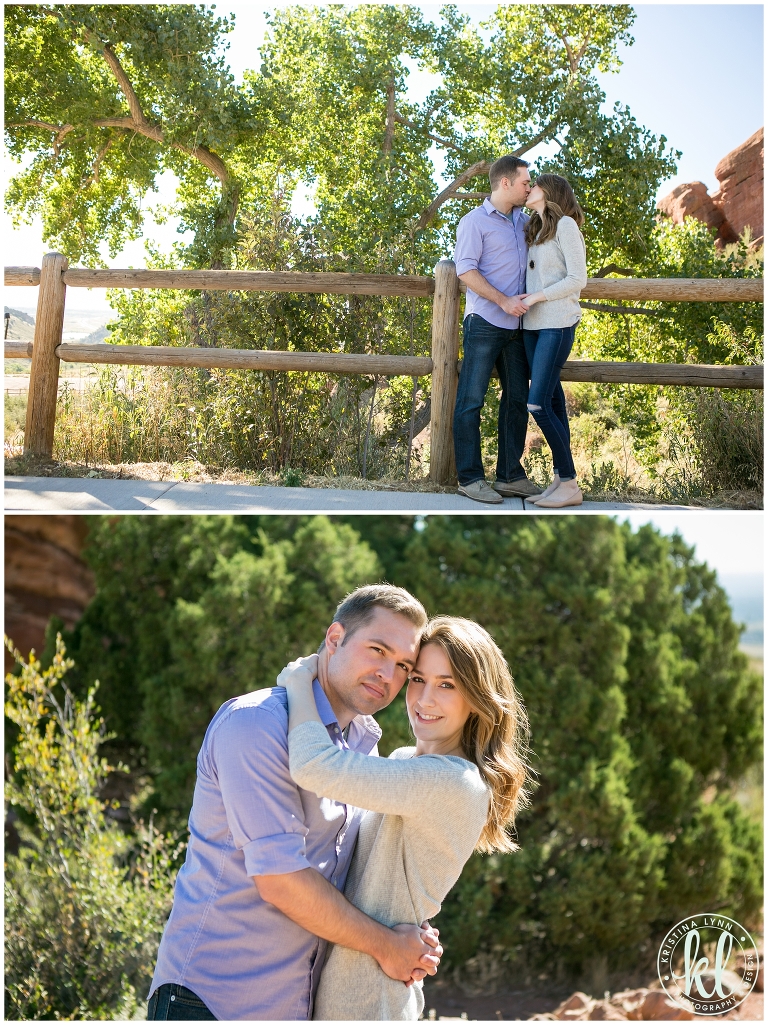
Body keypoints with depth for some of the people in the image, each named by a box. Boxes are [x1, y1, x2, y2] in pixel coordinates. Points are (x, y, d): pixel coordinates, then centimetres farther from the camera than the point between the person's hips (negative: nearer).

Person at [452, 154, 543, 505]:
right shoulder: (475, 221, -4)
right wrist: (503, 301, -20)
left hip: (516, 325, 8)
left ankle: (510, 475, 14)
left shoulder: (524, 221, 16)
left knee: (517, 398, 8)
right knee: (471, 399, -5)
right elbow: (466, 269, -13)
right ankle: (470, 477, -2)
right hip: (485, 322, -8)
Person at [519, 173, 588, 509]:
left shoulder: (565, 225, -6)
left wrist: (536, 298, -13)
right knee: (552, 400, 5)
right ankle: (560, 478, 6)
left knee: (539, 404, -14)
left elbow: (577, 279, -12)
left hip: (557, 324, -8)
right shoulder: (536, 230, 20)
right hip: (533, 325, 8)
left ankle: (570, 484, -8)